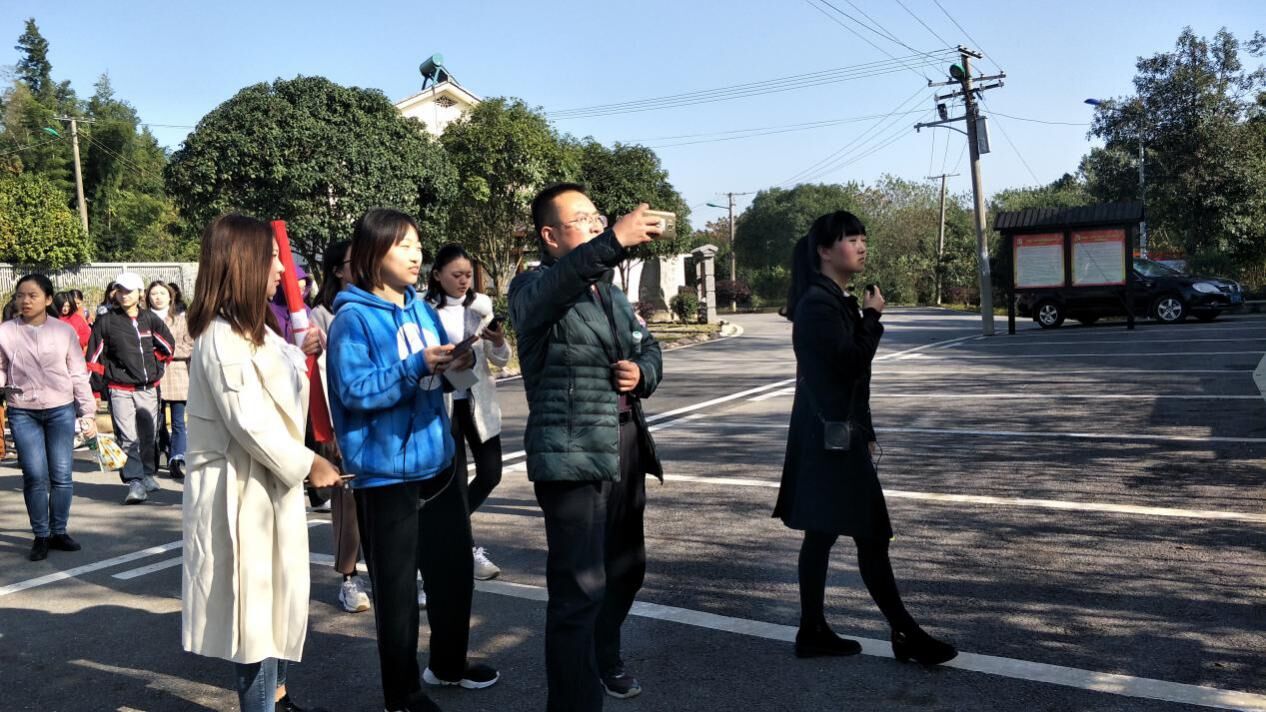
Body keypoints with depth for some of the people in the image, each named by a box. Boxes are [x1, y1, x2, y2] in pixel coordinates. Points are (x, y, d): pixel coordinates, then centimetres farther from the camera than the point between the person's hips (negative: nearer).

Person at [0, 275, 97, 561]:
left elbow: (78, 375, 5)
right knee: (35, 476, -2)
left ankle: (59, 531, 18)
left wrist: (88, 413, 3)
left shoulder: (65, 331, 2)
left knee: (61, 474, 3)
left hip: (61, 410, 0)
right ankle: (41, 536, 12)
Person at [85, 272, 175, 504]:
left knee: (149, 436, 12)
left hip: (148, 389, 3)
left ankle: (148, 475, 29)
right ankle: (135, 483, -13)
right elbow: (94, 358, 1)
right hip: (120, 390, -3)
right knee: (127, 438, -11)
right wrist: (96, 387, -1)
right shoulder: (106, 322, -2)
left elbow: (168, 346, 19)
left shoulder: (149, 319, 4)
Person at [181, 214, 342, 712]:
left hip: (270, 483, 10)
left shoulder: (254, 330, 12)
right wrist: (306, 464, -13)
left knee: (282, 600, 18)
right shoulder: (222, 338, -19)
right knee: (259, 607, 1)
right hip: (243, 492, -10)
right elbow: (250, 423, -23)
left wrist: (300, 354, 8)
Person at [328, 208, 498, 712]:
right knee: (396, 586, 6)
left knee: (454, 569, 19)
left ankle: (449, 663, 41)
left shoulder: (422, 308, 8)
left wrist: (454, 363, -7)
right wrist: (417, 366, -28)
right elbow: (355, 392, -20)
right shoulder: (353, 317, -13)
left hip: (436, 462, 7)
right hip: (386, 473, -7)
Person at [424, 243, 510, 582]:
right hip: (442, 404, -4)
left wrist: (499, 343, -18)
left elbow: (501, 360, 2)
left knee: (490, 474, 6)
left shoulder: (482, 305, 2)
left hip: (479, 401, 4)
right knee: (456, 478, 3)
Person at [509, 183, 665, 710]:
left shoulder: (610, 294, 17)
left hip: (625, 452, 9)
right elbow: (559, 282, -33)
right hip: (573, 457, -8)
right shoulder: (533, 289, -9)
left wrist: (642, 374, -4)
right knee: (580, 588, -9)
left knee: (626, 569, 22)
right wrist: (616, 241, -49)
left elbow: (649, 348, 20)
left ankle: (604, 660, 46)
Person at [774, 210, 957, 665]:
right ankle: (905, 634, 5)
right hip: (831, 434, -10)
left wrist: (866, 432, 20)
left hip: (836, 432, 10)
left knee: (822, 533, 12)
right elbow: (851, 364, -22)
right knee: (870, 535, -4)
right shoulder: (818, 304, -15)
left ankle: (813, 632, 19)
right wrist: (873, 317, -8)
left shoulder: (838, 301, 16)